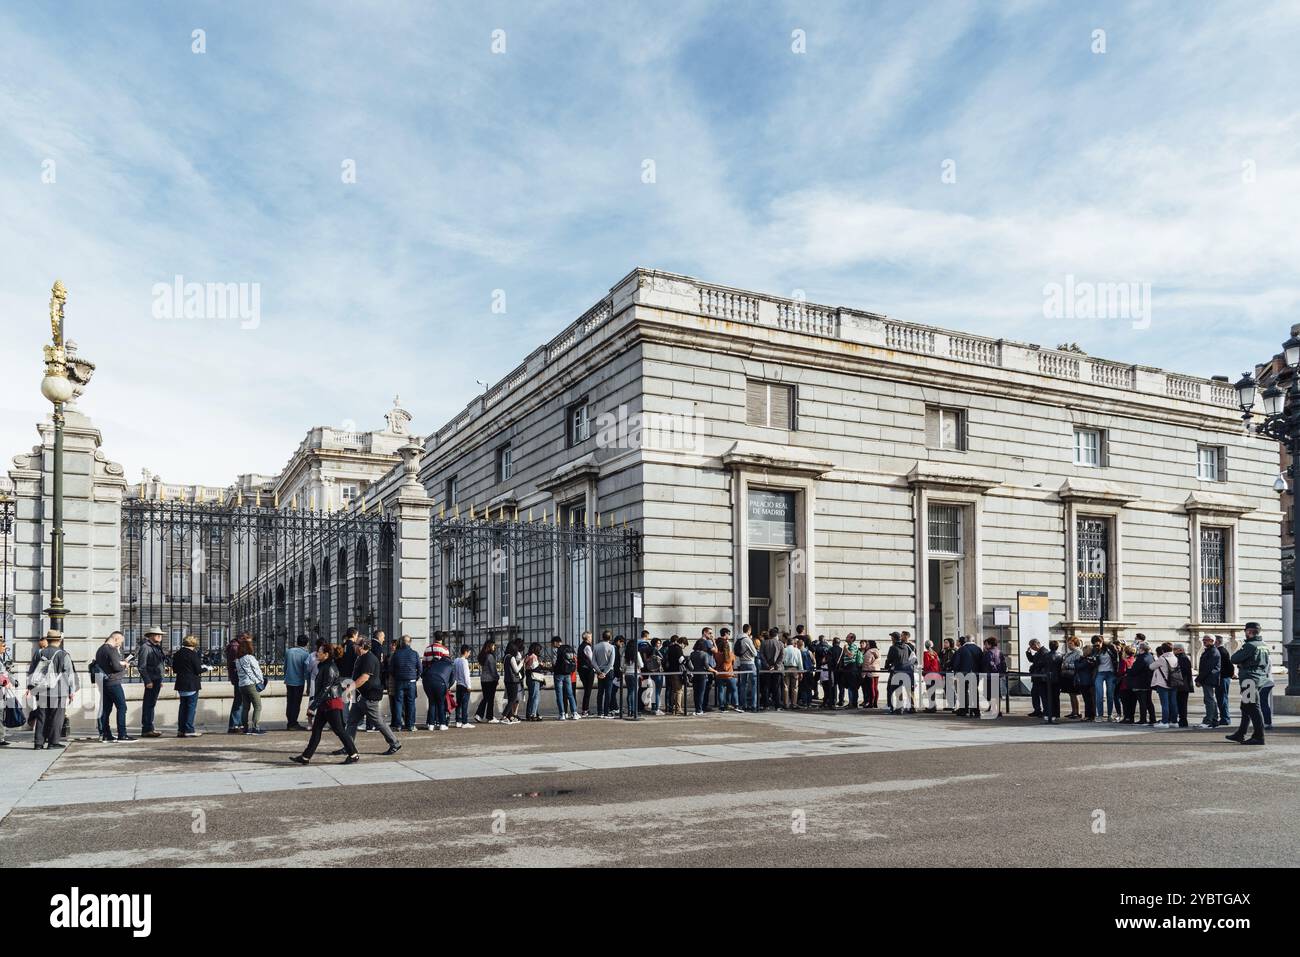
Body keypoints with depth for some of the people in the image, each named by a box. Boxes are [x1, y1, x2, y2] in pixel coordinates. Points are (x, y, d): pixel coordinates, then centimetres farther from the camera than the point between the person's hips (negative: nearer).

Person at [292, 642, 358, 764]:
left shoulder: (330, 668, -17)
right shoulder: (323, 667, 14)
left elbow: (325, 690, -21)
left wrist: (312, 707, -21)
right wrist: (312, 705, 19)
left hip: (332, 704, -10)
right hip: (324, 705, 10)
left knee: (339, 730, -4)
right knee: (316, 730, 9)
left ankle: (354, 755, 4)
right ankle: (305, 757, 13)